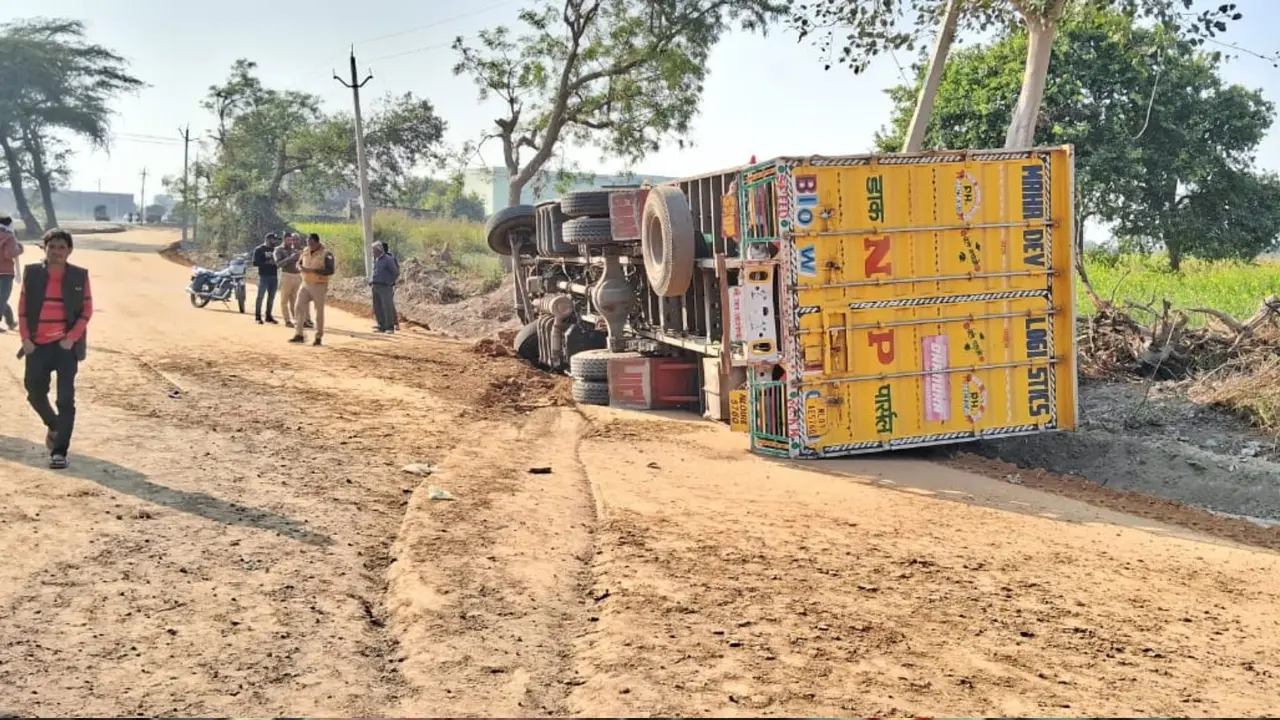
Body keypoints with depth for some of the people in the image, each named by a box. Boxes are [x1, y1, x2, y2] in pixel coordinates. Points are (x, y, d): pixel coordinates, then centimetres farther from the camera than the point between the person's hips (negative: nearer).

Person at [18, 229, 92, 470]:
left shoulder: (79, 276, -3)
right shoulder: (31, 273, 1)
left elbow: (87, 311, -1)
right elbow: (23, 308, 6)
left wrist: (71, 338, -11)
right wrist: (25, 338, -3)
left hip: (66, 345, -2)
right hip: (37, 345, 2)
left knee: (65, 399, -5)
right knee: (35, 393, 6)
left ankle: (59, 451, 0)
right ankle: (54, 426, 37)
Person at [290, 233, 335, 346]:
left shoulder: (326, 254, -13)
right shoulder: (305, 251, 6)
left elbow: (330, 271, -20)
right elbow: (299, 262, 19)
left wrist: (313, 270, -27)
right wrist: (300, 267, -7)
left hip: (319, 286, -6)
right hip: (305, 284, 6)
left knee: (319, 312, 2)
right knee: (299, 308, -2)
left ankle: (318, 337, 12)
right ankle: (299, 334, 3)